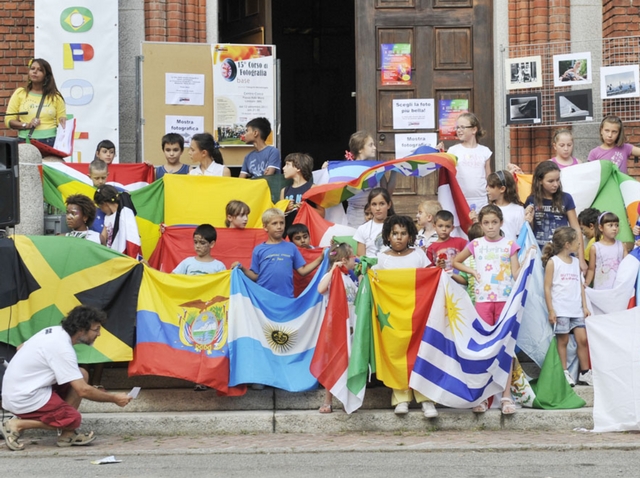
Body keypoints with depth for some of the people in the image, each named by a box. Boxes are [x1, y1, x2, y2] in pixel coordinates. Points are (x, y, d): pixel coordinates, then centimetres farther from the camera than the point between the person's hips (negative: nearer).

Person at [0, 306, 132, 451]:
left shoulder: (54, 331, 4)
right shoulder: (62, 349, -24)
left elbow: (20, 348, 19)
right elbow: (83, 391, -23)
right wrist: (114, 399, -12)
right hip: (22, 399, -10)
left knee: (81, 375, 4)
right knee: (73, 419, -14)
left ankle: (67, 435, 3)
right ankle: (17, 425, -6)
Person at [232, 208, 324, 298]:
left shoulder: (291, 247, 6)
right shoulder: (259, 250, 3)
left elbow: (302, 271, 8)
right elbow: (255, 276, 5)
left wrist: (320, 258, 1)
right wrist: (242, 269, -11)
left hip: (286, 297, 1)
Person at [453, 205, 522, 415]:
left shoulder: (510, 244, 3)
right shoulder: (475, 245, 7)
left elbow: (516, 273, 0)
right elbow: (456, 262, 19)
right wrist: (472, 271, 5)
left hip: (504, 299, -1)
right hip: (483, 299, 1)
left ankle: (506, 395, 1)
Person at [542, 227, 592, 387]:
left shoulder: (576, 262, 14)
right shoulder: (552, 262, -4)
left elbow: (580, 285, 16)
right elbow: (547, 287, -6)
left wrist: (585, 306, 9)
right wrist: (551, 310, -10)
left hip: (576, 309, 5)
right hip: (561, 309, -5)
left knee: (582, 339, 0)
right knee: (563, 340, -1)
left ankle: (584, 374, 7)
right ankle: (565, 374, 6)